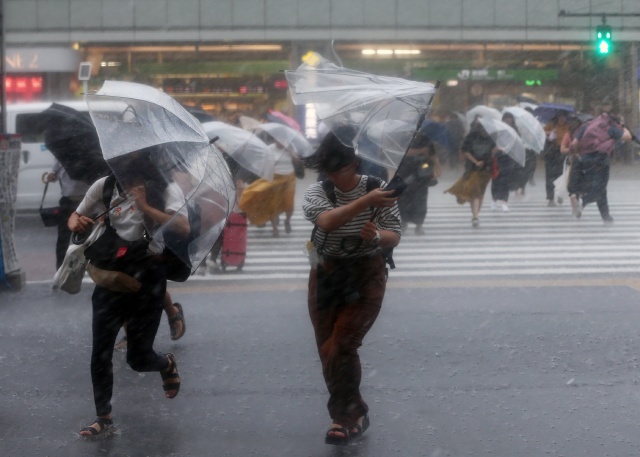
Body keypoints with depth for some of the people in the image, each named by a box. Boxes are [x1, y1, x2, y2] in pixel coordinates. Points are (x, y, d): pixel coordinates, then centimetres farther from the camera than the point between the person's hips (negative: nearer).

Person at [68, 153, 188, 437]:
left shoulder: (165, 190, -8)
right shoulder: (105, 186, 0)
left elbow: (184, 229, -22)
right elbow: (76, 216, 10)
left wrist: (145, 206, -29)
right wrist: (76, 223, -15)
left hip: (148, 277, -3)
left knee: (138, 358, 4)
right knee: (100, 352, 1)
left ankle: (167, 365, 40)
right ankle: (103, 419, 15)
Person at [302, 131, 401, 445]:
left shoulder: (377, 189, -9)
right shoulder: (317, 191, -10)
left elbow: (394, 237, -8)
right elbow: (327, 220, -32)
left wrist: (377, 236, -31)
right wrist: (365, 201, -43)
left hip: (366, 278, -3)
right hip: (326, 276, 3)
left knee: (340, 348, -13)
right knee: (328, 351, 8)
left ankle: (346, 416, 5)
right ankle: (353, 416, 26)